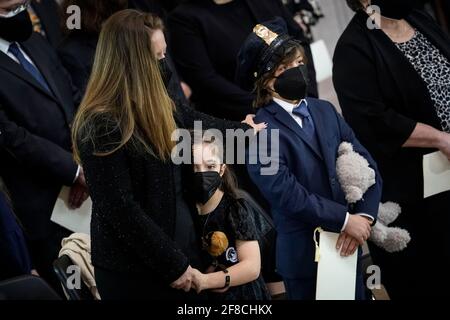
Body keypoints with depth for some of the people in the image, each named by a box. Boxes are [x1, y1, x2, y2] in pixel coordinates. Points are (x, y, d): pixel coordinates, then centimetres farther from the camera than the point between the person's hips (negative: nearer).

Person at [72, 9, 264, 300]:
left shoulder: (156, 108, 5)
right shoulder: (102, 126, -22)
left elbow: (195, 121, 25)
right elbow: (120, 210, -22)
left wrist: (242, 129, 41)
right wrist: (173, 264, -17)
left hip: (182, 247, 8)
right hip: (133, 271, -8)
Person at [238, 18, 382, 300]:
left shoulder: (325, 111, 8)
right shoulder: (261, 130, -11)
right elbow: (286, 193, -19)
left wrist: (363, 218, -11)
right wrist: (345, 220, -17)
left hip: (346, 244, 6)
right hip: (304, 254, -5)